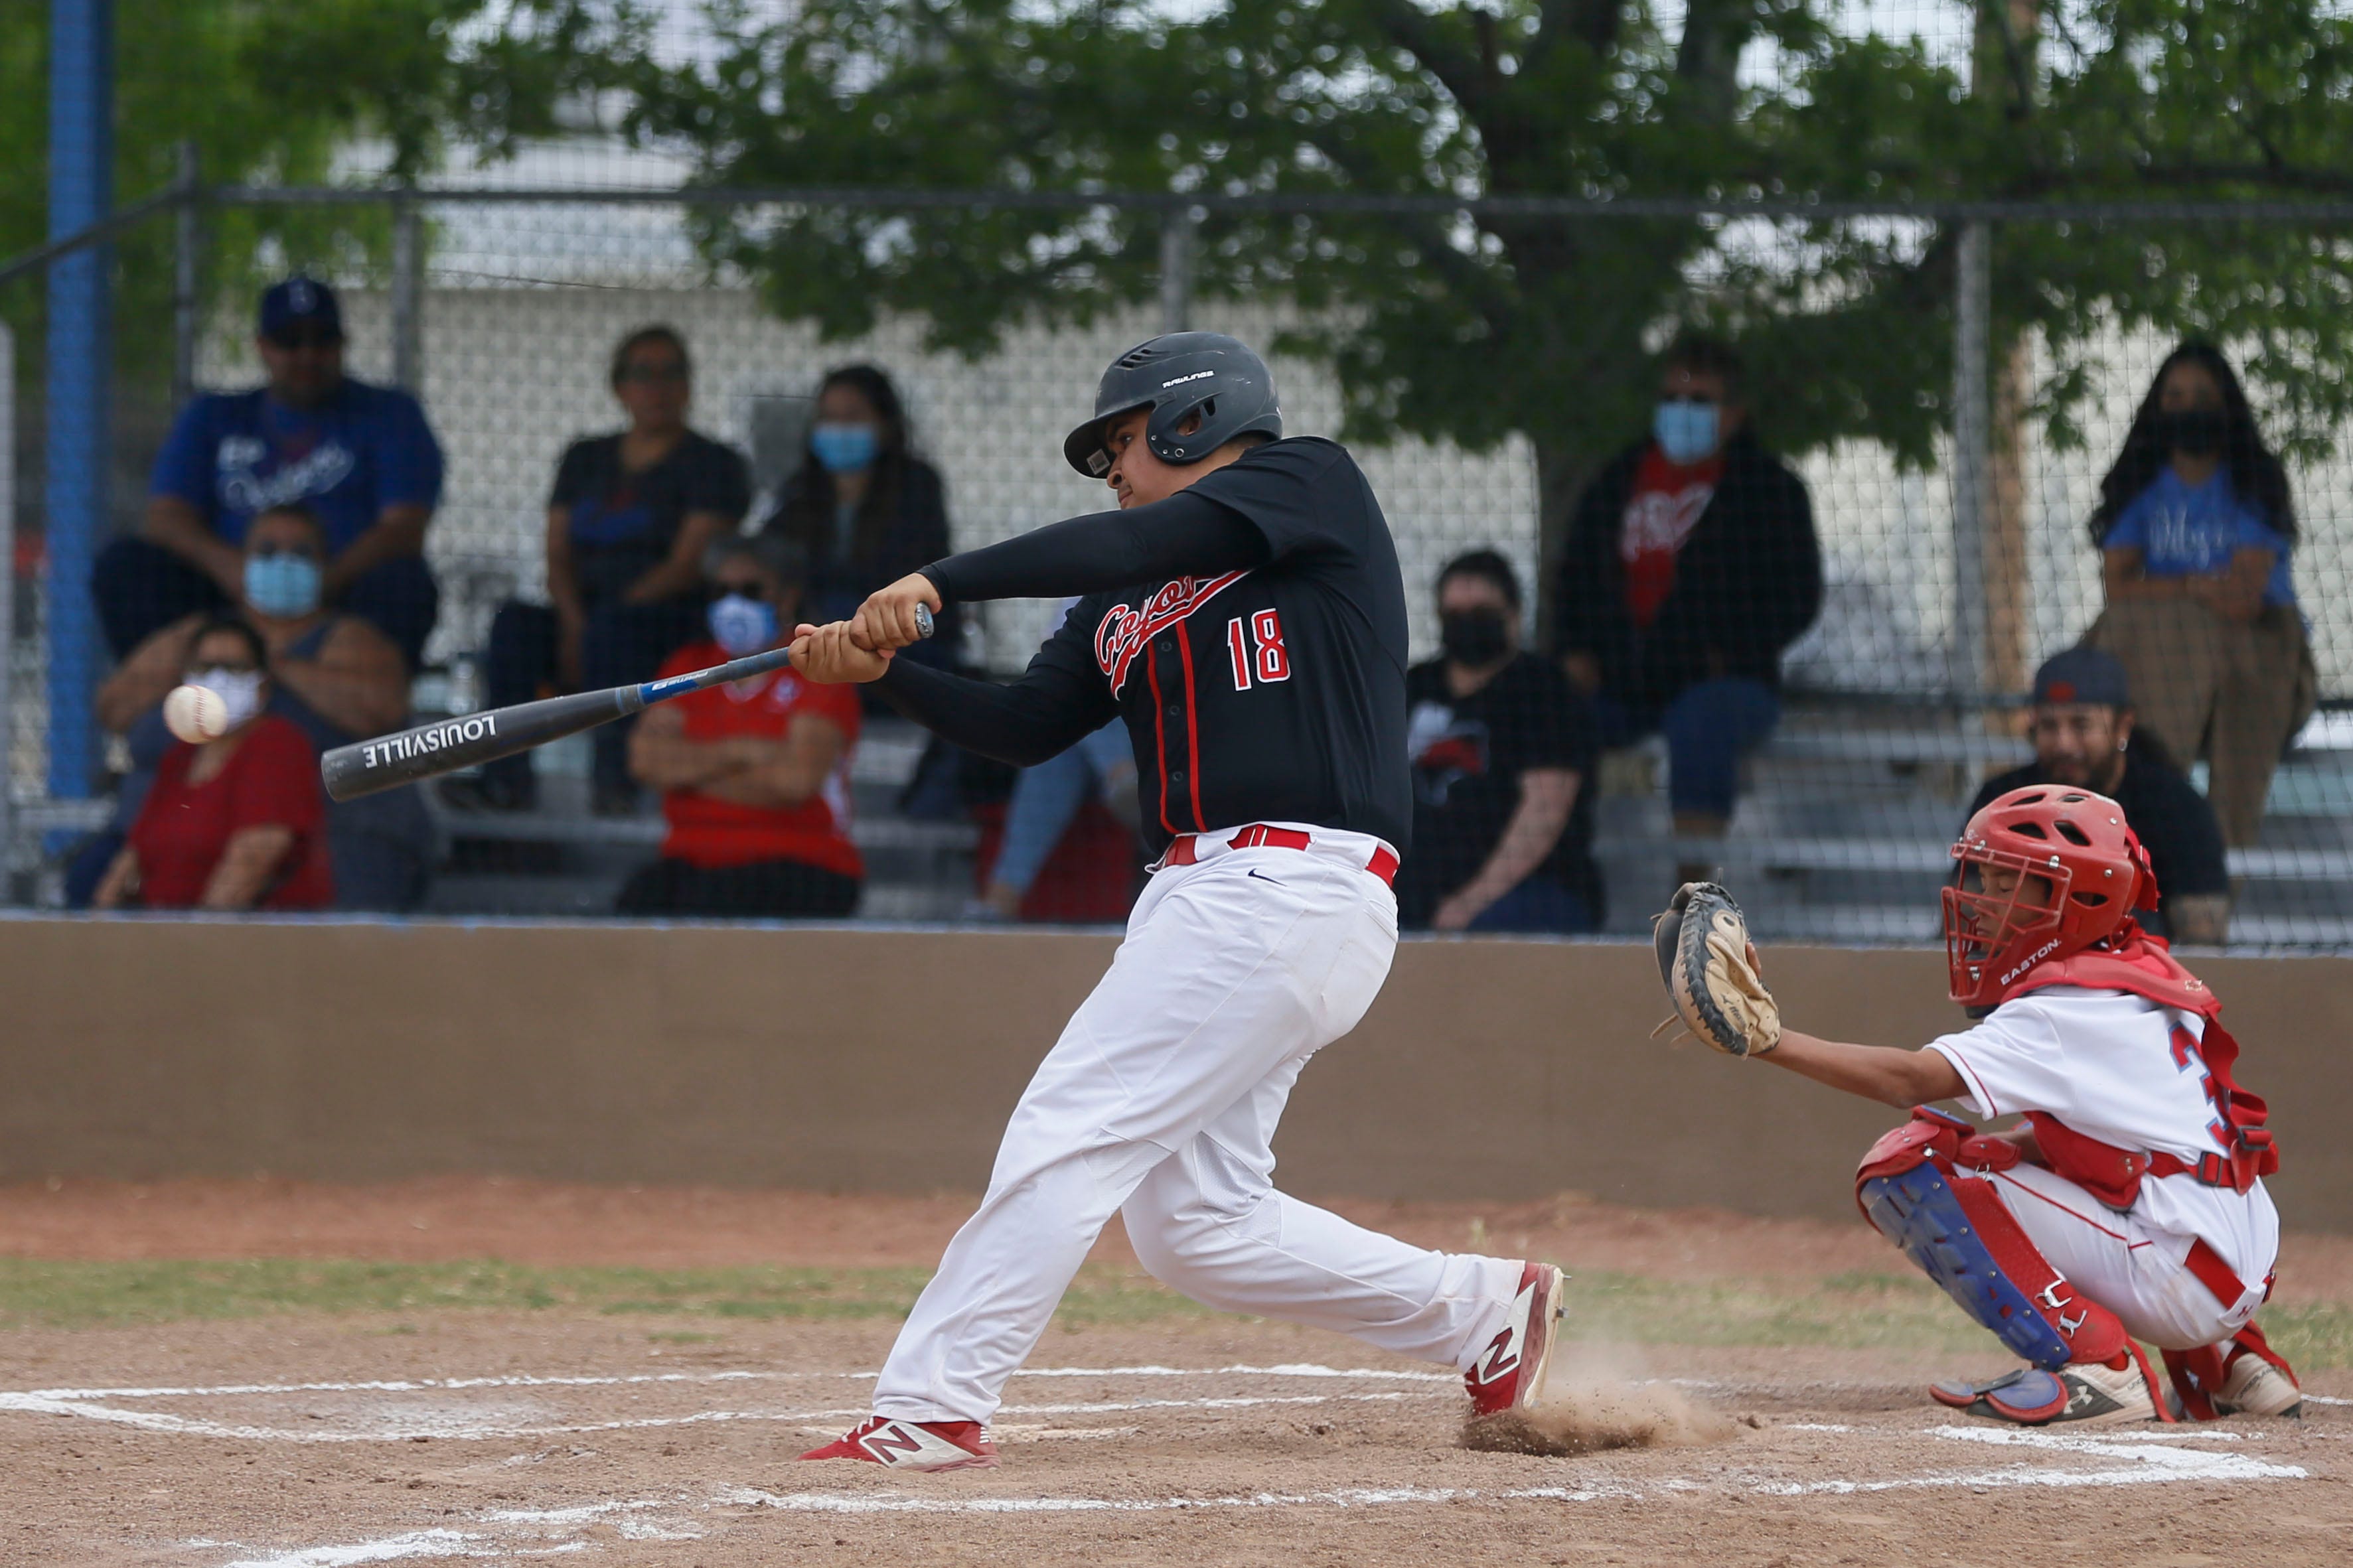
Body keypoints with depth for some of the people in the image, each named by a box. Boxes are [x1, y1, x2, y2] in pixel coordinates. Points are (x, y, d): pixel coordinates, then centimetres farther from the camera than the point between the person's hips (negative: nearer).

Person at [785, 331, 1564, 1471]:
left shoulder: (1316, 484, 0)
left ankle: (932, 1406, -16)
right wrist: (879, 668, 3)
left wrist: (939, 584, -17)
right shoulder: (1125, 601, 23)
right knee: (1192, 1227, 6)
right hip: (1200, 897, 9)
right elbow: (1021, 728, 17)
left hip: (1293, 895, -9)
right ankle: (1481, 1311, 19)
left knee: (1070, 1133, -14)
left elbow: (1140, 546, -13)